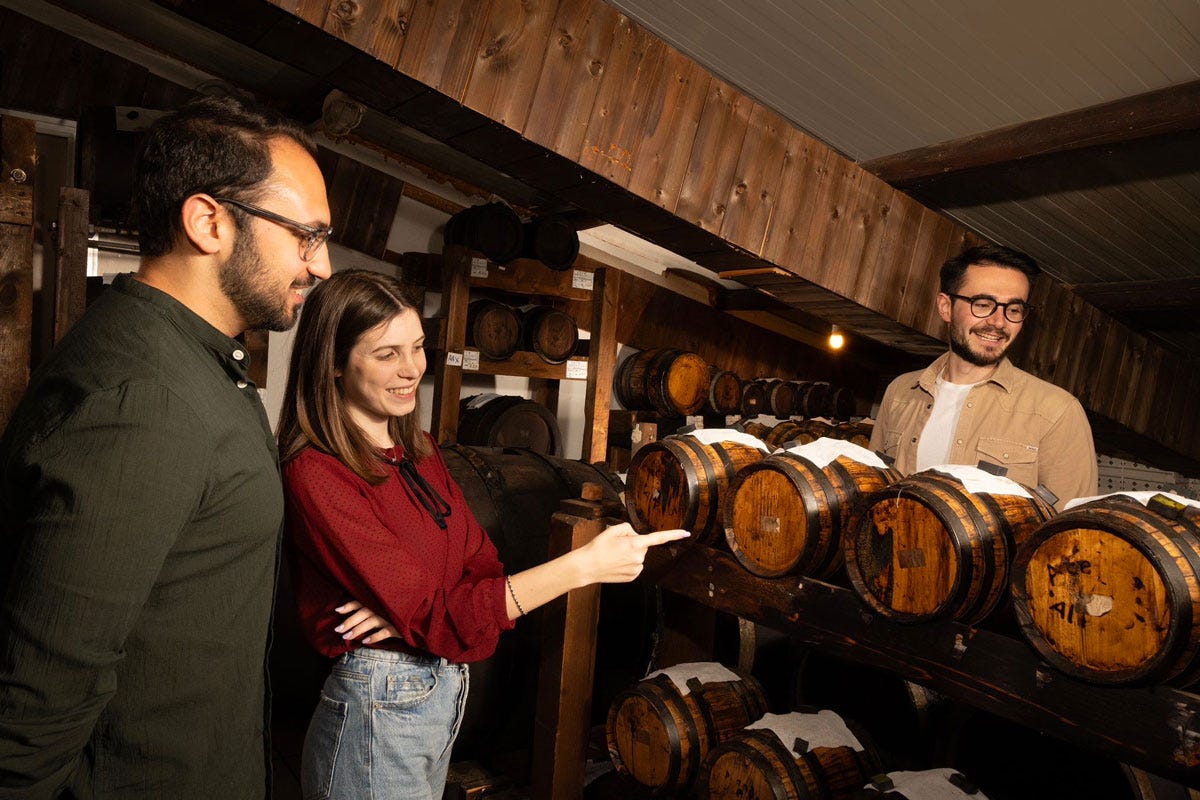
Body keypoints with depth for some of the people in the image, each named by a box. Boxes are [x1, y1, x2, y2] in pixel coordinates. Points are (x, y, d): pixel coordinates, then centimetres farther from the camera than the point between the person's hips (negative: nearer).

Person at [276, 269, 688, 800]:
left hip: (446, 689, 7)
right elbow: (435, 618, -24)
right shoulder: (315, 475, -21)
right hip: (376, 710, -7)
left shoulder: (420, 451, 4)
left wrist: (403, 609, -20)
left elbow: (481, 564, 1)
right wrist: (583, 566, -26)